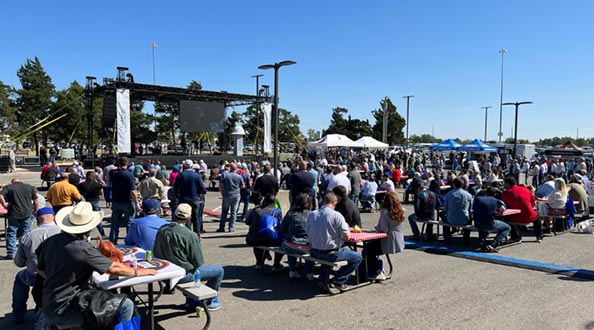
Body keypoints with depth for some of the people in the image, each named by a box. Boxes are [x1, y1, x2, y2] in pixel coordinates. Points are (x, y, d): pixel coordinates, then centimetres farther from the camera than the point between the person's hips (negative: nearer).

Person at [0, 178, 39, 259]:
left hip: (14, 214, -2)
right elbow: (36, 201, 6)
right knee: (25, 234, 10)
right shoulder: (30, 187, 9)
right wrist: (35, 210, 17)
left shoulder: (8, 187, 4)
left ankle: (11, 254, 6)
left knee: (11, 234, 8)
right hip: (27, 214, 2)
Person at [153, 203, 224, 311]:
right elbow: (199, 262, -15)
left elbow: (156, 253, 8)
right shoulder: (190, 235, -24)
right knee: (219, 270, 5)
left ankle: (191, 301, 39)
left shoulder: (162, 230, -5)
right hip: (183, 275, -7)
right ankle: (208, 301, 20)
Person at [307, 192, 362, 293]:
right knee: (358, 257, 13)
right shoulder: (337, 215, -15)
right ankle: (337, 281, 8)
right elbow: (346, 237, -13)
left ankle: (323, 279, 22)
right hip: (331, 253, -6)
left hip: (314, 253, 6)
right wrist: (346, 226, 9)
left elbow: (308, 234, 10)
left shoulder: (312, 214, 0)